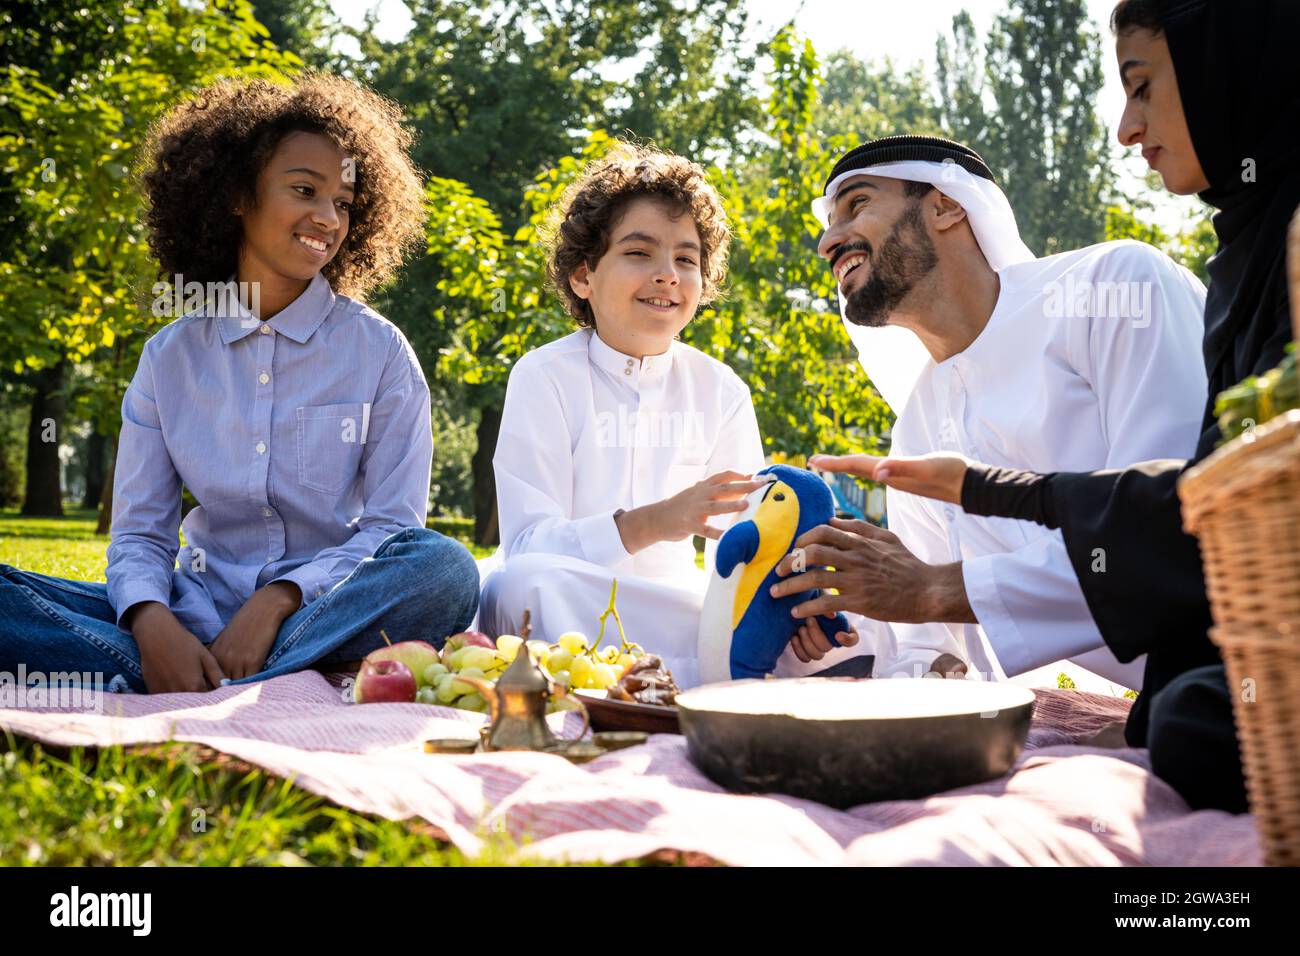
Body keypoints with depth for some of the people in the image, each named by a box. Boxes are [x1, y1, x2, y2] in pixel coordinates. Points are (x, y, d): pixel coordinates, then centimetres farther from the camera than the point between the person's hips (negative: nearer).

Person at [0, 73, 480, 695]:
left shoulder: (379, 351, 1)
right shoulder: (169, 357, 7)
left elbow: (393, 525, -4)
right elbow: (140, 533, 3)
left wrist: (277, 601, -20)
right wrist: (151, 622, -20)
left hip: (326, 614, -1)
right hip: (197, 615, 2)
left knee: (443, 567, -33)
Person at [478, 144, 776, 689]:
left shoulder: (721, 392, 3)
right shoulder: (544, 377, -8)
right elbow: (527, 546, -18)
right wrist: (651, 523, -35)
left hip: (672, 609, 2)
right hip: (562, 613, -2)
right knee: (523, 584, -37)